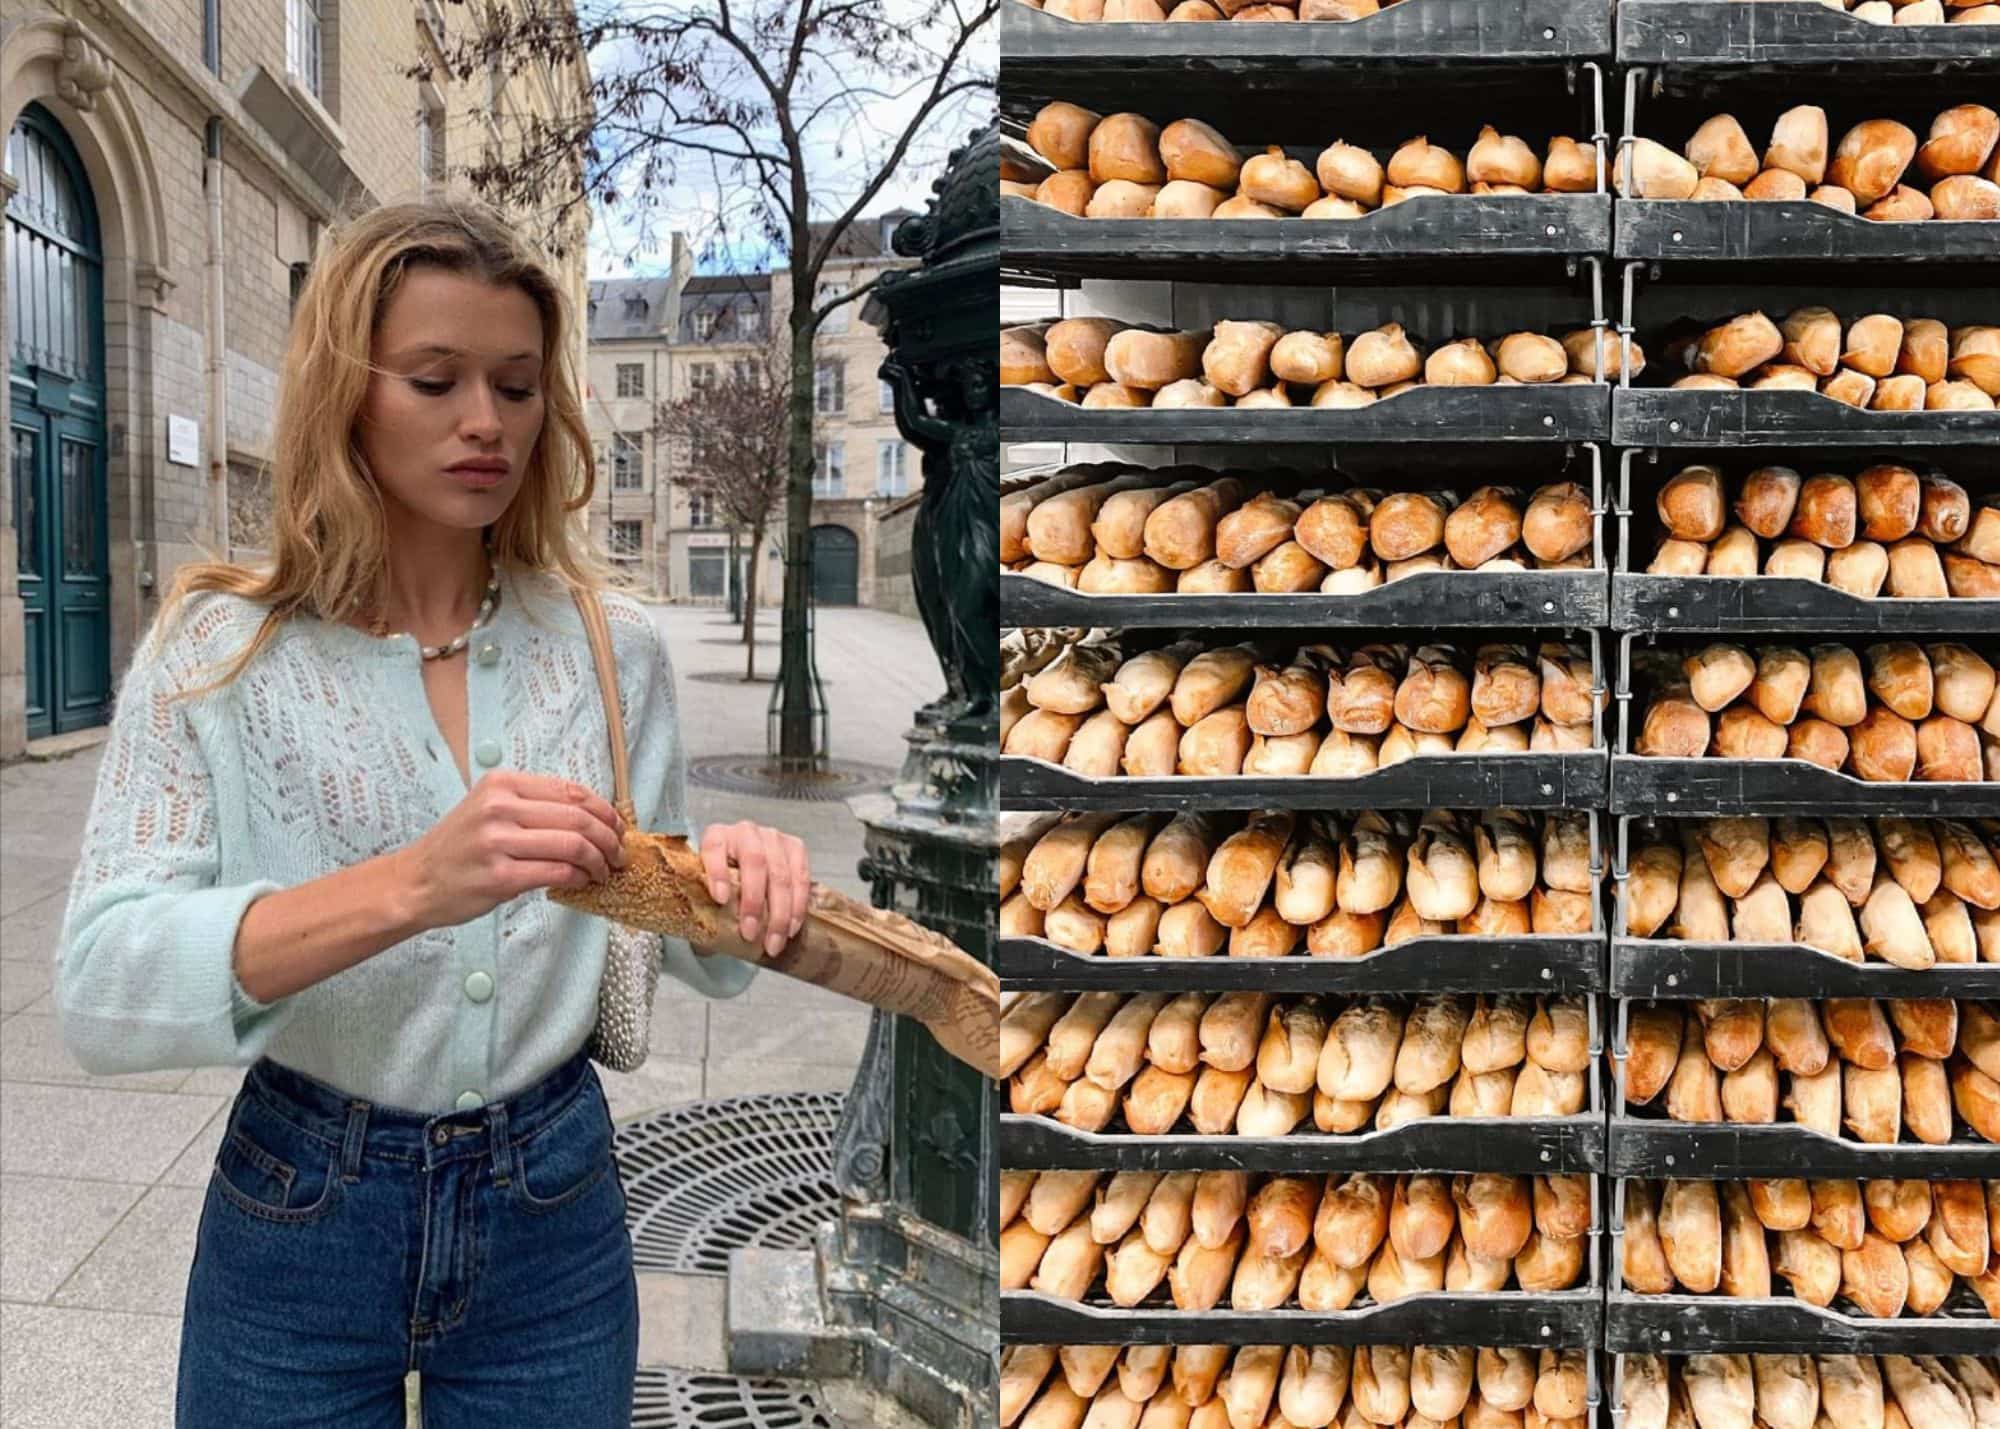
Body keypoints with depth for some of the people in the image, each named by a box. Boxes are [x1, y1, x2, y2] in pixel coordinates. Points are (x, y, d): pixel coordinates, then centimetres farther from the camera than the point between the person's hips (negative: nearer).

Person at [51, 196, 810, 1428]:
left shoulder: (613, 642, -4)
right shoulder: (218, 647, -10)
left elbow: (692, 947, 4)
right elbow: (101, 991, -21)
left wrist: (739, 879, -20)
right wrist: (410, 887, -37)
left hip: (555, 1203, 2)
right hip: (299, 1218, -1)